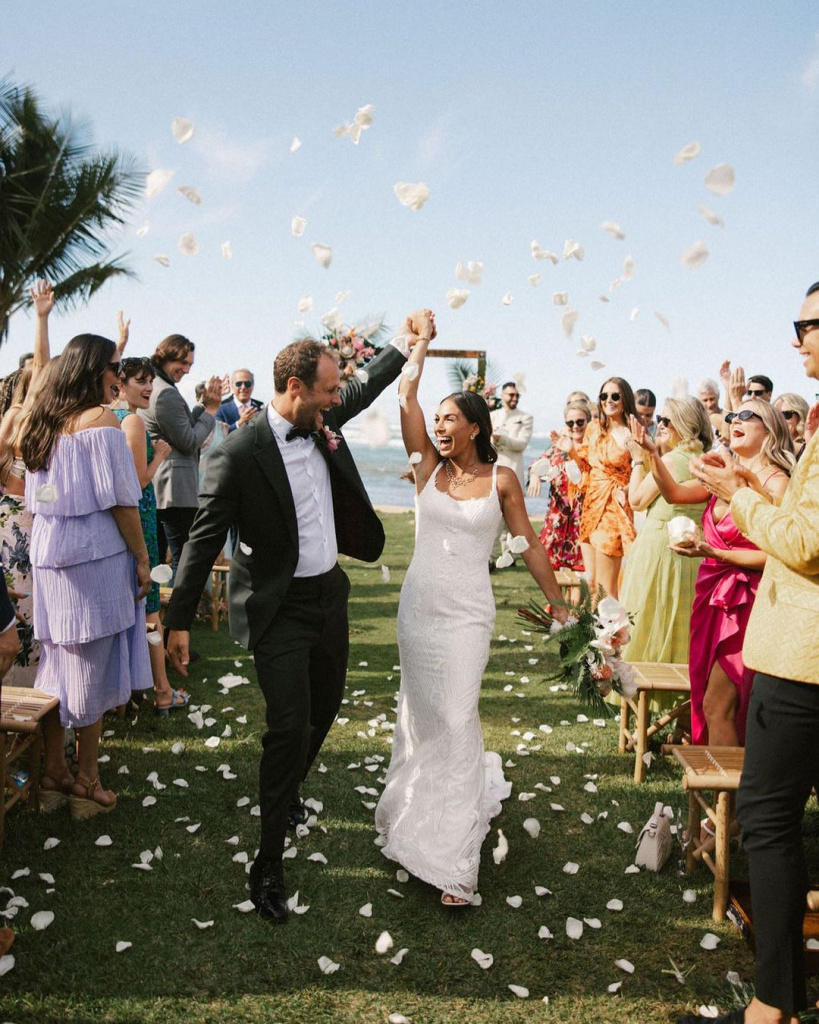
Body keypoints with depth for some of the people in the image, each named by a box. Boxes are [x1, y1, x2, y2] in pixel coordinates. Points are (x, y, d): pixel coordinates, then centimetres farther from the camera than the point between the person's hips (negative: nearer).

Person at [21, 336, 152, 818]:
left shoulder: (39, 422, 11)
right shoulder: (101, 419, -12)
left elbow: (35, 497, 15)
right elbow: (120, 500, -14)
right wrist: (142, 557, -6)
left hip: (47, 557, 7)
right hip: (97, 557, -7)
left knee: (56, 661, 12)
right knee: (92, 667, 2)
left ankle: (54, 773, 22)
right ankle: (87, 781, 12)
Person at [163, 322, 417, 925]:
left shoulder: (323, 422, 0)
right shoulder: (240, 453, -20)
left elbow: (363, 390, 22)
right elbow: (204, 540, -14)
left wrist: (402, 347, 21)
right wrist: (180, 619, -10)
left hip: (329, 593, 8)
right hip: (279, 608, -7)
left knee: (325, 707, 20)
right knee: (289, 726, -10)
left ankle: (286, 794, 48)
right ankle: (269, 867, 7)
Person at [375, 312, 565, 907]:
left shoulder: (501, 478, -2)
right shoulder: (429, 466, 4)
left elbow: (529, 543, 2)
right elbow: (407, 397, -2)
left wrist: (559, 605, 3)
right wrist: (422, 342, 7)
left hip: (468, 613, -4)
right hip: (419, 605, 4)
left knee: (457, 719, -8)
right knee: (421, 713, 12)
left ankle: (453, 859, 1)